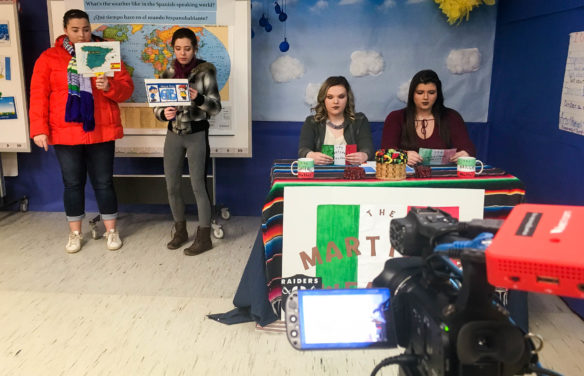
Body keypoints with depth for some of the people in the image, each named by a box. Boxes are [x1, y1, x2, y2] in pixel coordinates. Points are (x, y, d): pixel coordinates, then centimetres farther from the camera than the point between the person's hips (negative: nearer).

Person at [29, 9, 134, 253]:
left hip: (101, 132, 0)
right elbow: (39, 96, -1)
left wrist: (110, 86, -19)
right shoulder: (49, 58, 4)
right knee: (73, 183, 9)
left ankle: (111, 231, 19)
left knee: (104, 182, 6)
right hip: (65, 133, 0)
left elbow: (127, 88, 2)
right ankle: (75, 234, 23)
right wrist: (39, 129, -8)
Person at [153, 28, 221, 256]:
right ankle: (180, 231, 27)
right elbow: (157, 107, 5)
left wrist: (198, 98, -29)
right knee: (172, 186, 9)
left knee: (198, 186, -2)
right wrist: (164, 113, -18)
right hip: (173, 135, 5)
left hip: (197, 134, -4)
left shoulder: (205, 71, -6)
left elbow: (216, 107, -10)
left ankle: (204, 237, 10)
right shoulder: (168, 74, 5)